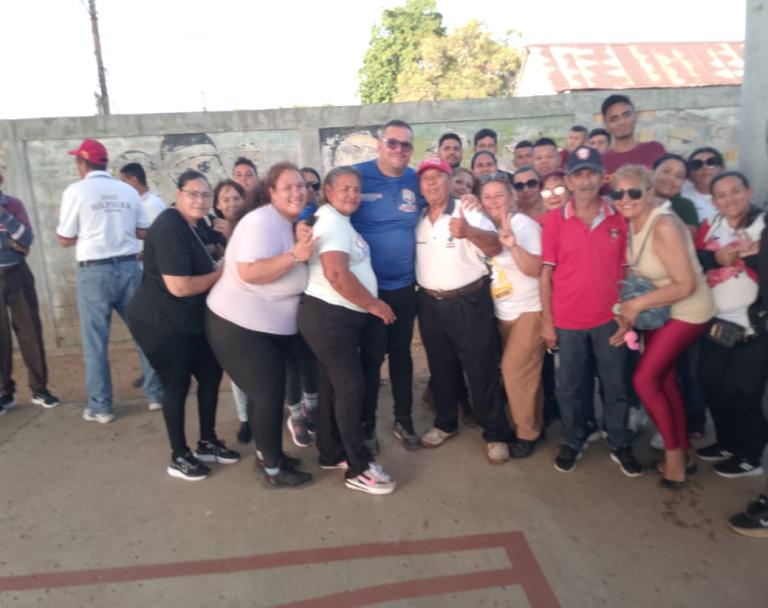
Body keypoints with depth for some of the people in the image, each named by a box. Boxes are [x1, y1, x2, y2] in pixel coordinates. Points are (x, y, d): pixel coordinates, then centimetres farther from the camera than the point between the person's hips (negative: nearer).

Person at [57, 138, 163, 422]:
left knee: (95, 341, 6)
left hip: (94, 272, -3)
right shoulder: (128, 191, 6)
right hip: (129, 267, 4)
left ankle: (101, 407, 13)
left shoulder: (76, 190, -5)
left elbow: (65, 240, -2)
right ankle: (156, 393, 19)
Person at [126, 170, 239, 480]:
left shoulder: (191, 226, 11)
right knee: (177, 385, 2)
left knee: (211, 373, 13)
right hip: (160, 323, -10)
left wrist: (218, 268, 4)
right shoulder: (169, 228, -21)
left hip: (188, 321, 10)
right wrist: (220, 273, -15)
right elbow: (179, 286, -28)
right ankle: (179, 457, 21)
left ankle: (207, 443, 29)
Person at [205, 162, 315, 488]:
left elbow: (287, 272, 10)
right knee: (268, 394, -4)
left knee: (266, 391, 18)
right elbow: (249, 272, -31)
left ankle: (266, 452, 35)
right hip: (240, 324, -9)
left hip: (271, 325, 9)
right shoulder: (262, 222, -20)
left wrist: (303, 245, -6)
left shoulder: (289, 223, 10)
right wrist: (295, 255, -35)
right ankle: (274, 470, 11)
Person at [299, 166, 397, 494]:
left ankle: (331, 454, 28)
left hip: (338, 316, 10)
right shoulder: (332, 222, -14)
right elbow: (337, 275, -25)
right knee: (351, 387, -7)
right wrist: (374, 305, -16)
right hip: (328, 316, -10)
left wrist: (371, 304, 13)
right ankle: (359, 469, 3)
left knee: (334, 386, 15)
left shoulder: (339, 220, 19)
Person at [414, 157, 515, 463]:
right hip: (430, 304, 5)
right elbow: (412, 252, 17)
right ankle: (445, 423, 34)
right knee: (441, 368, 16)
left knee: (481, 369, 1)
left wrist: (469, 232, -41)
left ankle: (496, 434, 15)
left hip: (469, 302, -5)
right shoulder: (418, 219, 7)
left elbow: (495, 247, -22)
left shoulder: (468, 213, -8)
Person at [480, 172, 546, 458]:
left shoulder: (524, 224, -11)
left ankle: (527, 432, 10)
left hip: (529, 310, -6)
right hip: (502, 313, 6)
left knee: (516, 370, -7)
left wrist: (513, 245, -36)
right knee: (516, 370, 10)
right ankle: (533, 424, 26)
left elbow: (535, 270, -23)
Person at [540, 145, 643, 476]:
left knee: (615, 385, 12)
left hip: (610, 318, 1)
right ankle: (571, 443, 30)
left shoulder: (618, 218, 1)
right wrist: (547, 320, -4)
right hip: (568, 319, -1)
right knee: (570, 386, 12)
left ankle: (620, 445, 29)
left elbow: (628, 270, 4)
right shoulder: (555, 220, -4)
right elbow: (546, 273, -3)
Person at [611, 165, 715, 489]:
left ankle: (673, 450, 14)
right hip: (659, 309, 8)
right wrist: (630, 309, -7)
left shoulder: (663, 226, -27)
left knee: (644, 379, -7)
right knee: (664, 380, 13)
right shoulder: (630, 223, -4)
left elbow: (686, 285, -27)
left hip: (687, 311, -8)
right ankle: (685, 452, 30)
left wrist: (638, 304, -20)